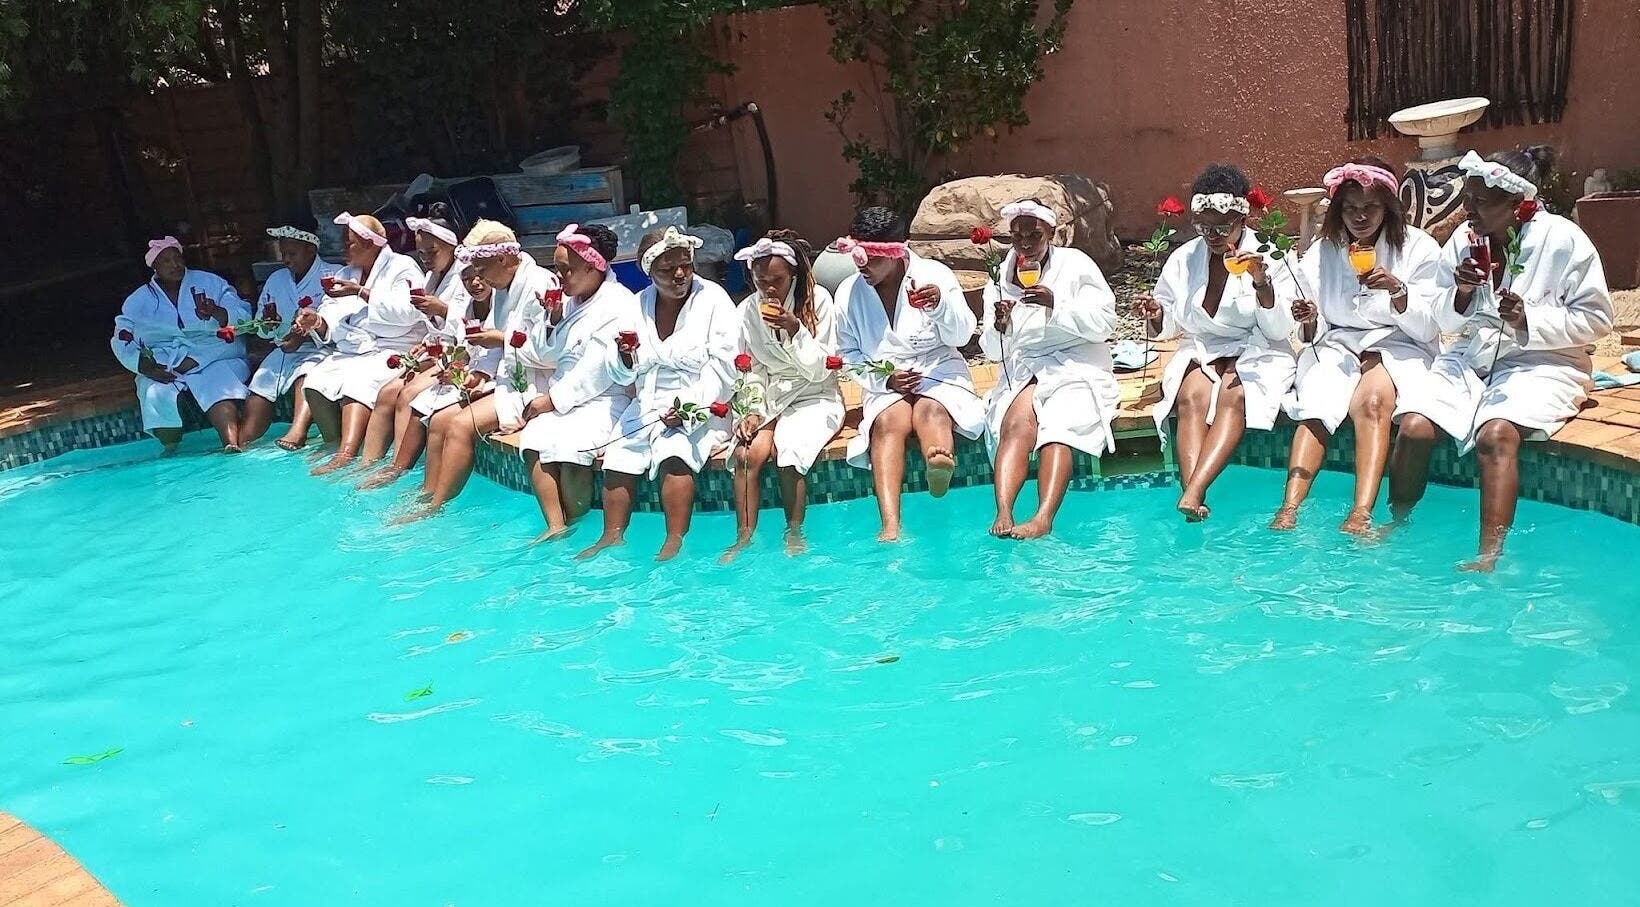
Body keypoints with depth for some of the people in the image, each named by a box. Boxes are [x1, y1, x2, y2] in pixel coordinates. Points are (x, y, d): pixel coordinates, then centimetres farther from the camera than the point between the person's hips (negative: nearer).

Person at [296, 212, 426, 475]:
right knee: (316, 381, -21)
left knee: (358, 381, -33)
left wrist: (362, 292, -14)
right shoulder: (346, 274, 22)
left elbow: (407, 311, -17)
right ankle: (336, 447, -17)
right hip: (350, 352, 7)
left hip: (391, 349, -7)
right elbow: (331, 326, 17)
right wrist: (318, 322, -8)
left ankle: (346, 454, -44)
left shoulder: (402, 267, 1)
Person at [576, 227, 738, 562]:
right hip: (649, 404, 5)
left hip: (701, 405, -5)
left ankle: (674, 541, -26)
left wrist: (690, 408, -21)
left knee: (675, 451, -30)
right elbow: (624, 378, 13)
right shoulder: (638, 305, 9)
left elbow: (722, 365, -11)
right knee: (618, 457, -15)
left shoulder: (713, 300, -4)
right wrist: (626, 359, -11)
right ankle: (612, 536, -6)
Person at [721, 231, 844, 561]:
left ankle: (794, 534, -12)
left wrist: (795, 330, -21)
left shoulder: (818, 300, -7)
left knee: (788, 451, -30)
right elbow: (751, 372, 5)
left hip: (813, 398, -3)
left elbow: (819, 371, -8)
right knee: (747, 453, -26)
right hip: (768, 399, 3)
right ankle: (744, 538, -17)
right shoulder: (748, 310, 2)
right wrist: (753, 411, -12)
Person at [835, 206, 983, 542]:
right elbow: (849, 354, 7)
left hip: (938, 370, 0)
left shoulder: (934, 274, -3)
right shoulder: (848, 292, 2)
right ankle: (890, 527, -49)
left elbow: (961, 336, -5)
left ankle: (940, 464, -68)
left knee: (930, 411, -34)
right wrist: (885, 380, -10)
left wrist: (941, 304, -26)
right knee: (889, 423, -31)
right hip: (883, 381, 0)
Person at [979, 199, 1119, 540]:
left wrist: (1056, 304, -19)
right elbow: (993, 352, 13)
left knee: (1058, 427, -30)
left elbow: (1104, 323, -7)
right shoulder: (1002, 278, 12)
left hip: (1076, 365, -2)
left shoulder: (1076, 265, 3)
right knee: (1017, 424, -29)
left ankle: (1043, 519, -45)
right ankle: (1003, 514, -43)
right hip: (1023, 369, 2)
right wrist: (999, 328, -11)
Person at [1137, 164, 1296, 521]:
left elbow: (1279, 331, -9)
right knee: (1192, 396, -30)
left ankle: (1191, 495, -46)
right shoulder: (1183, 259, 5)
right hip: (1200, 352, 2)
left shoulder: (1266, 257, -3)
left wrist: (1263, 285, -26)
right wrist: (1156, 318, -11)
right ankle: (1195, 503, -45)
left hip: (1255, 354, -2)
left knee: (1232, 395, -33)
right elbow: (1168, 327, 13)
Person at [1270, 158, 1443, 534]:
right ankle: (1288, 511, -42)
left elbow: (1427, 329, -5)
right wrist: (1309, 322, -15)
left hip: (1399, 347, -2)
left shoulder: (1419, 248, 0)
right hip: (1339, 344, 2)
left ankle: (1360, 516, -46)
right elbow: (1314, 335, 9)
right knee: (1315, 407, -29)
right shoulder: (1322, 253, 6)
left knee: (1372, 400, -34)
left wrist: (1398, 290, -22)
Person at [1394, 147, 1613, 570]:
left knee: (1496, 433, -33)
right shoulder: (1465, 239, 6)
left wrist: (1529, 320, -20)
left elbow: (1597, 318, -7)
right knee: (1414, 426, -18)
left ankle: (1489, 556, -34)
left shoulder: (1563, 240, -7)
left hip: (1543, 364, -5)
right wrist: (1462, 293, -10)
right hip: (1472, 359, 5)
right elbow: (1443, 320, 12)